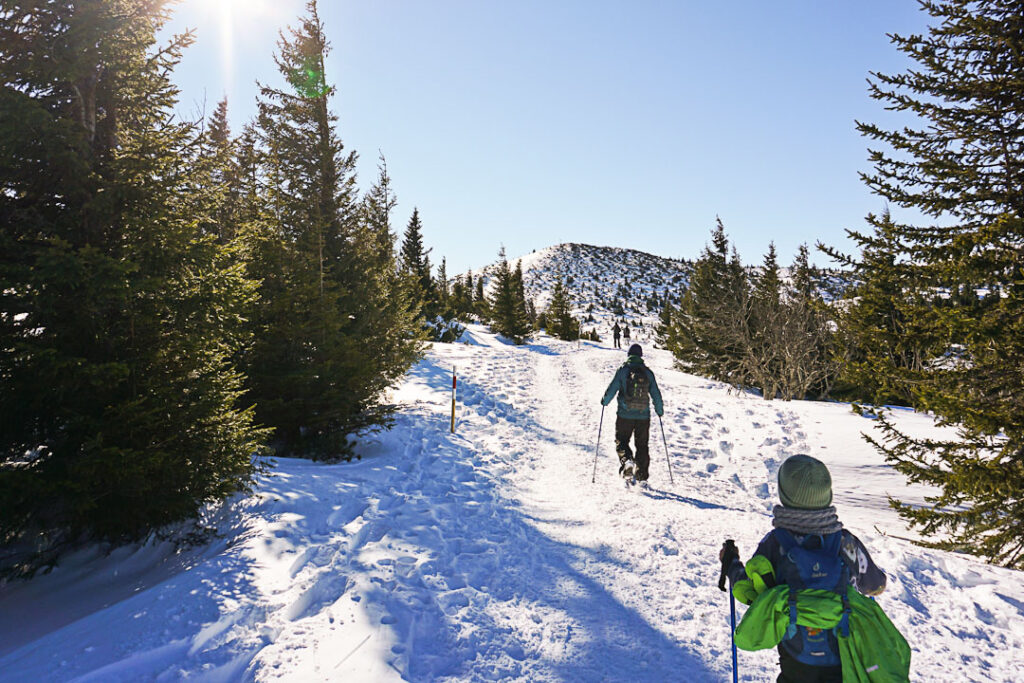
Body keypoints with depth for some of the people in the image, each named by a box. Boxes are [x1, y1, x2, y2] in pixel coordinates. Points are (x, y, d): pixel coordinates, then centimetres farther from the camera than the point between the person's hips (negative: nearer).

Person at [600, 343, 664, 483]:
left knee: (621, 441, 10)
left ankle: (626, 461, -17)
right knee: (642, 445, 14)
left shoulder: (623, 370, -5)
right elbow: (656, 394, 6)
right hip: (643, 416, 2)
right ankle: (642, 475, 15)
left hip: (625, 415, -2)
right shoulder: (648, 372, 3)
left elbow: (612, 389, -7)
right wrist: (660, 410, 21)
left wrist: (605, 401, 12)